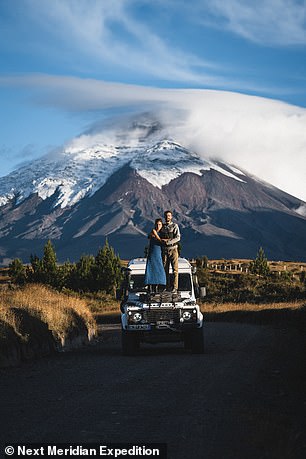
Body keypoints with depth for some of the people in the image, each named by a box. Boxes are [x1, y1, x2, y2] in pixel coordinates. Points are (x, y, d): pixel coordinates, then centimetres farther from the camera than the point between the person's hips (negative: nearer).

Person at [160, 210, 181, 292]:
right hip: (164, 251, 4)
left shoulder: (175, 226, -1)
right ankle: (167, 286, 11)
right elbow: (159, 238, 18)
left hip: (173, 250, -3)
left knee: (175, 269, -5)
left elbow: (178, 238, -11)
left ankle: (175, 287, -5)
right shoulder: (162, 227, 11)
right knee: (165, 269, 4)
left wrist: (168, 241, -20)